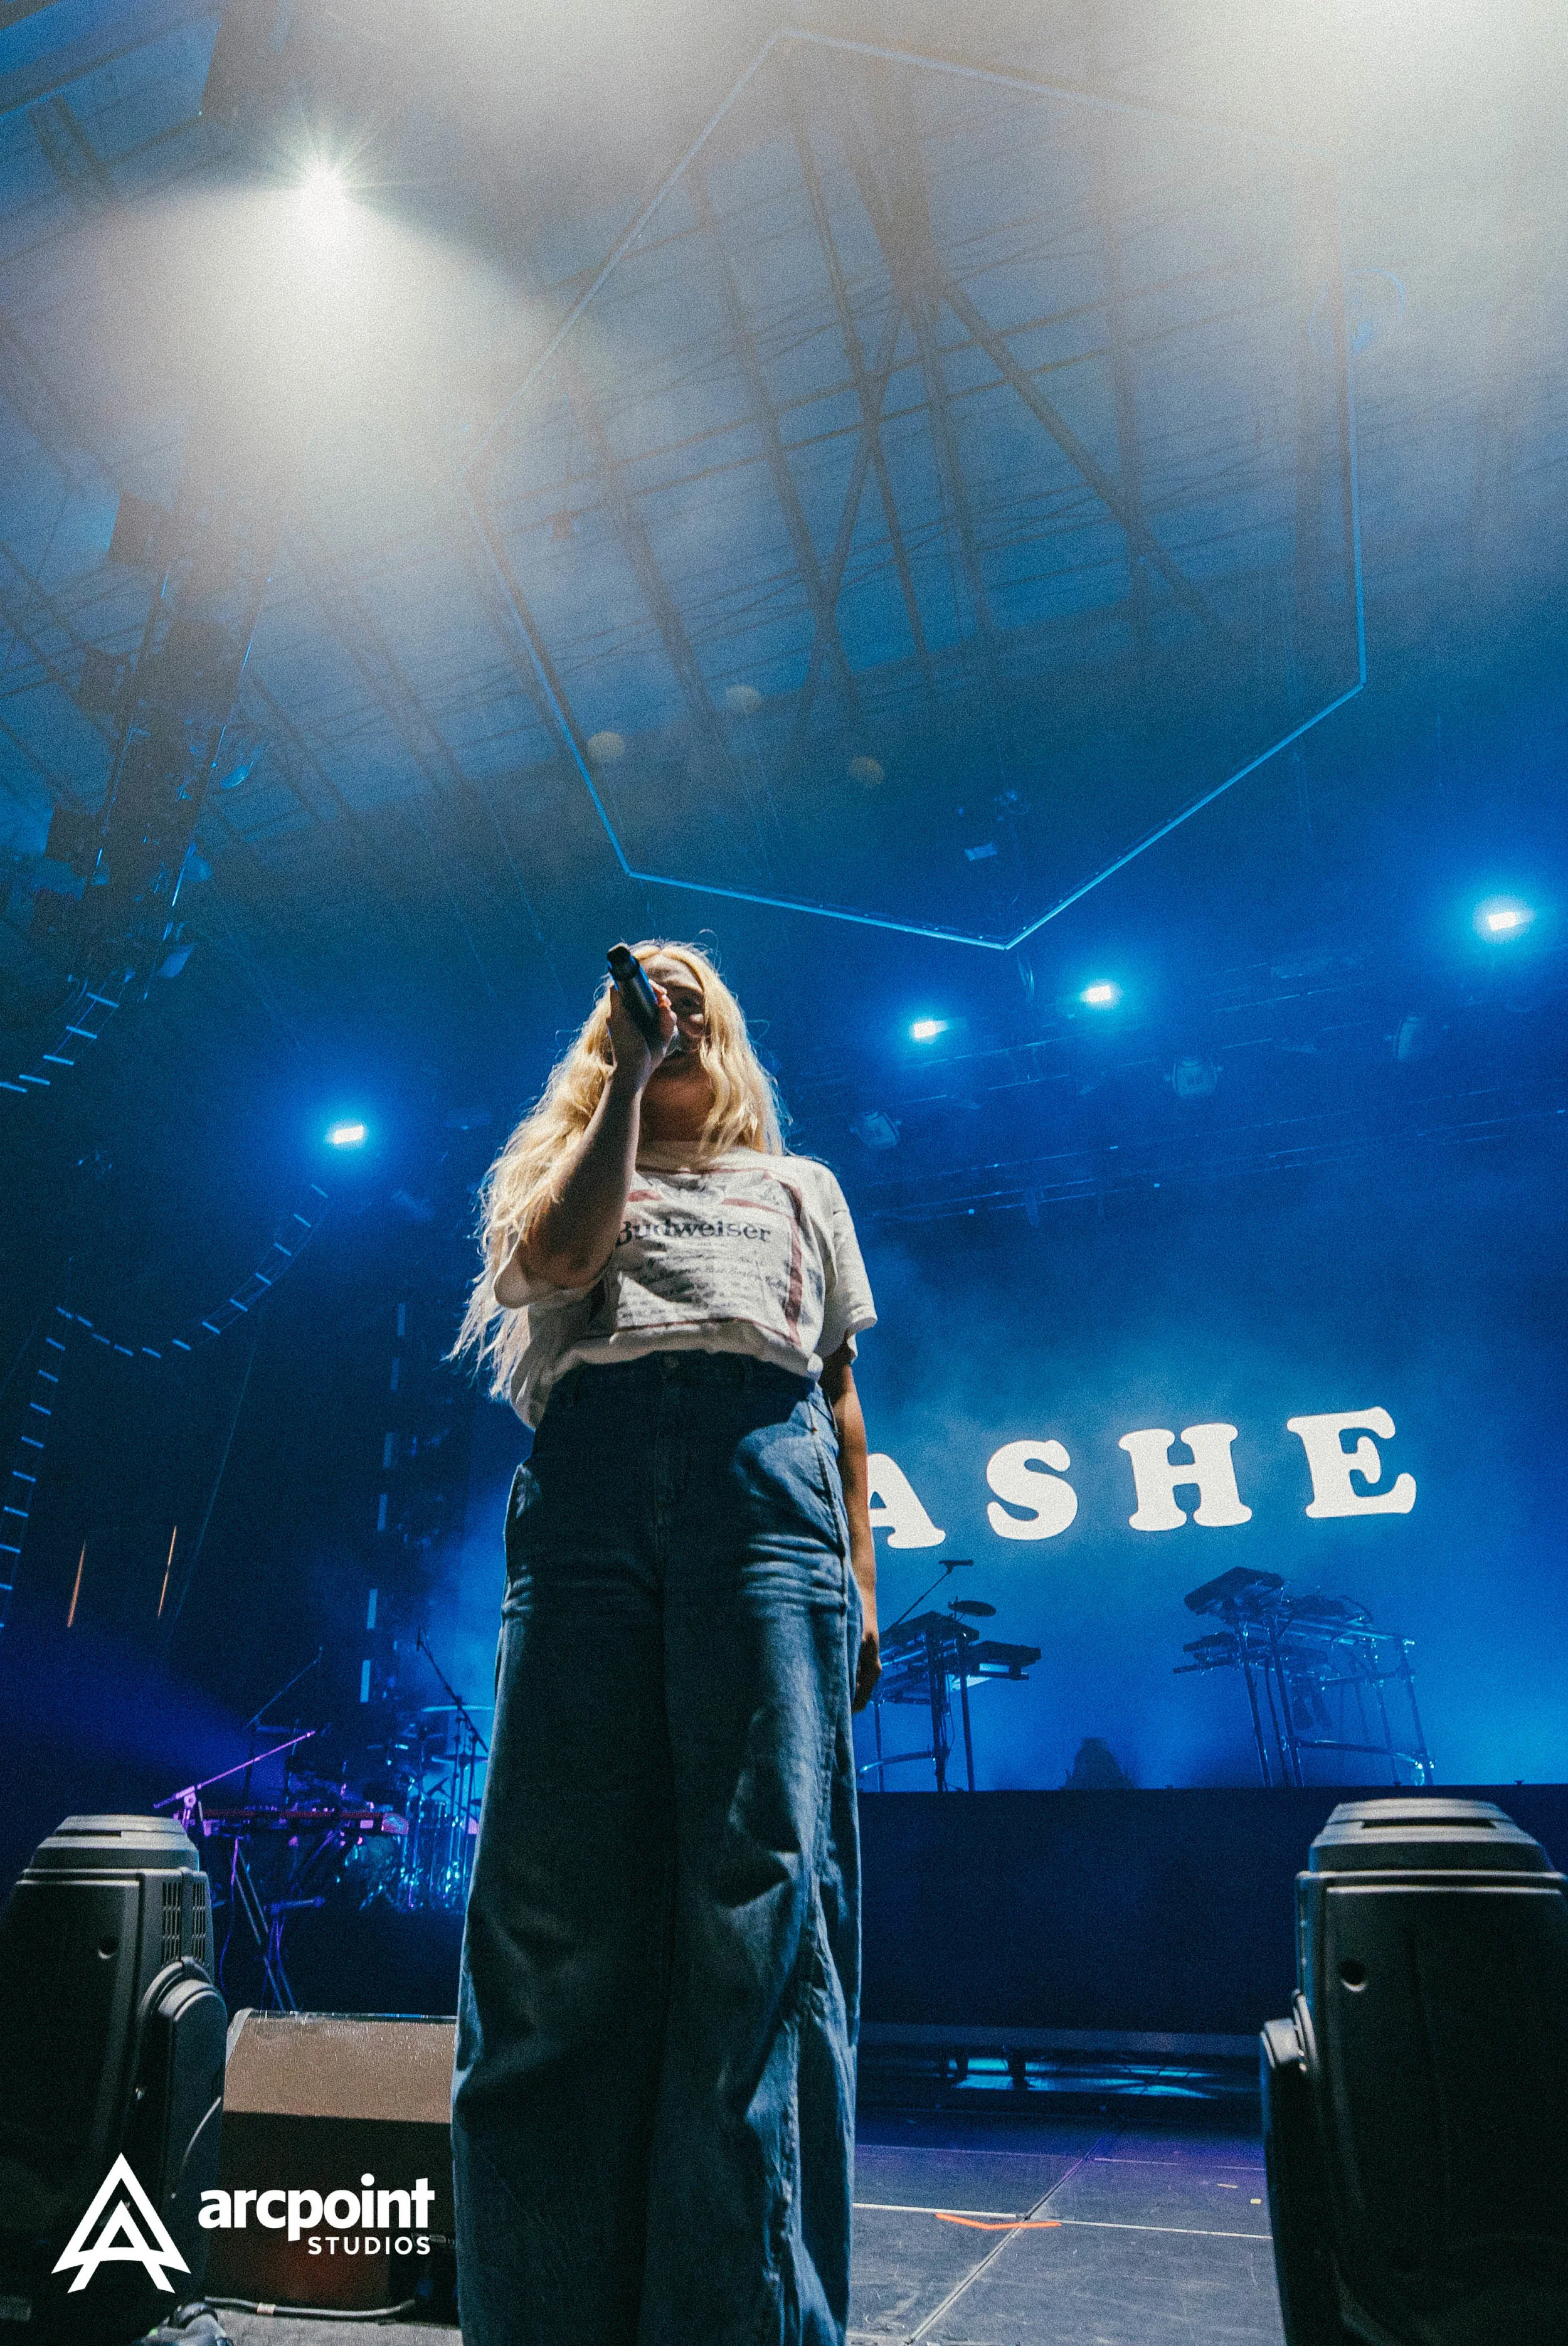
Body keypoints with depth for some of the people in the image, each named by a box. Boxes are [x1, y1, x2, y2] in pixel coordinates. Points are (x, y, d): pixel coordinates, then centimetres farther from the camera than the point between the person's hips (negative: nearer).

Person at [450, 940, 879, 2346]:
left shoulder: (798, 1186, 31)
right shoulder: (567, 1168, 30)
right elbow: (559, 1254, 4)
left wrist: (859, 1573, 12)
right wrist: (626, 1079, 9)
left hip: (763, 1483, 0)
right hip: (589, 1480, 0)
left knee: (764, 1906, -11)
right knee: (554, 1910, -6)